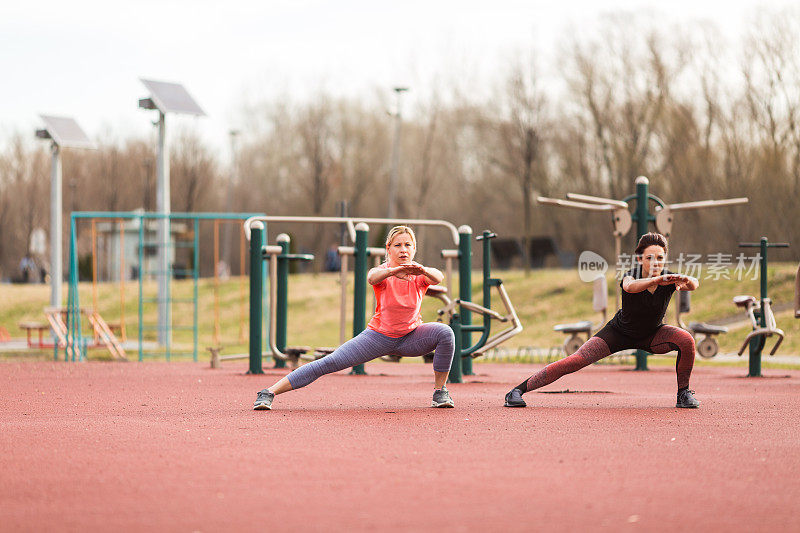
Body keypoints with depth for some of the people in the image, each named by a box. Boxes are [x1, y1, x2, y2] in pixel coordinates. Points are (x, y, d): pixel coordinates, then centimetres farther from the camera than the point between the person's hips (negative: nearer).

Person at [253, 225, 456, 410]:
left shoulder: (421, 274, -10)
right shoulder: (383, 272, -14)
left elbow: (438, 278, -34)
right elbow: (372, 277, -41)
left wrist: (423, 271, -59)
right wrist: (393, 270, -64)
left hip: (410, 338, 2)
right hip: (378, 337, -2)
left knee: (445, 332, -24)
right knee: (329, 363, -16)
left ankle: (440, 392, -8)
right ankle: (269, 393, -13)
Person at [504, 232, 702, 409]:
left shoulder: (669, 279, -22)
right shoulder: (630, 275, -27)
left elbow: (693, 285, -44)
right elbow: (630, 286, -53)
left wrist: (687, 281, -69)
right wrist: (657, 280, -72)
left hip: (652, 336, 2)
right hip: (618, 333, -2)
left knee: (686, 340, -25)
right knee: (575, 361, -19)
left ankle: (683, 393, -3)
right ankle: (518, 390, -12)